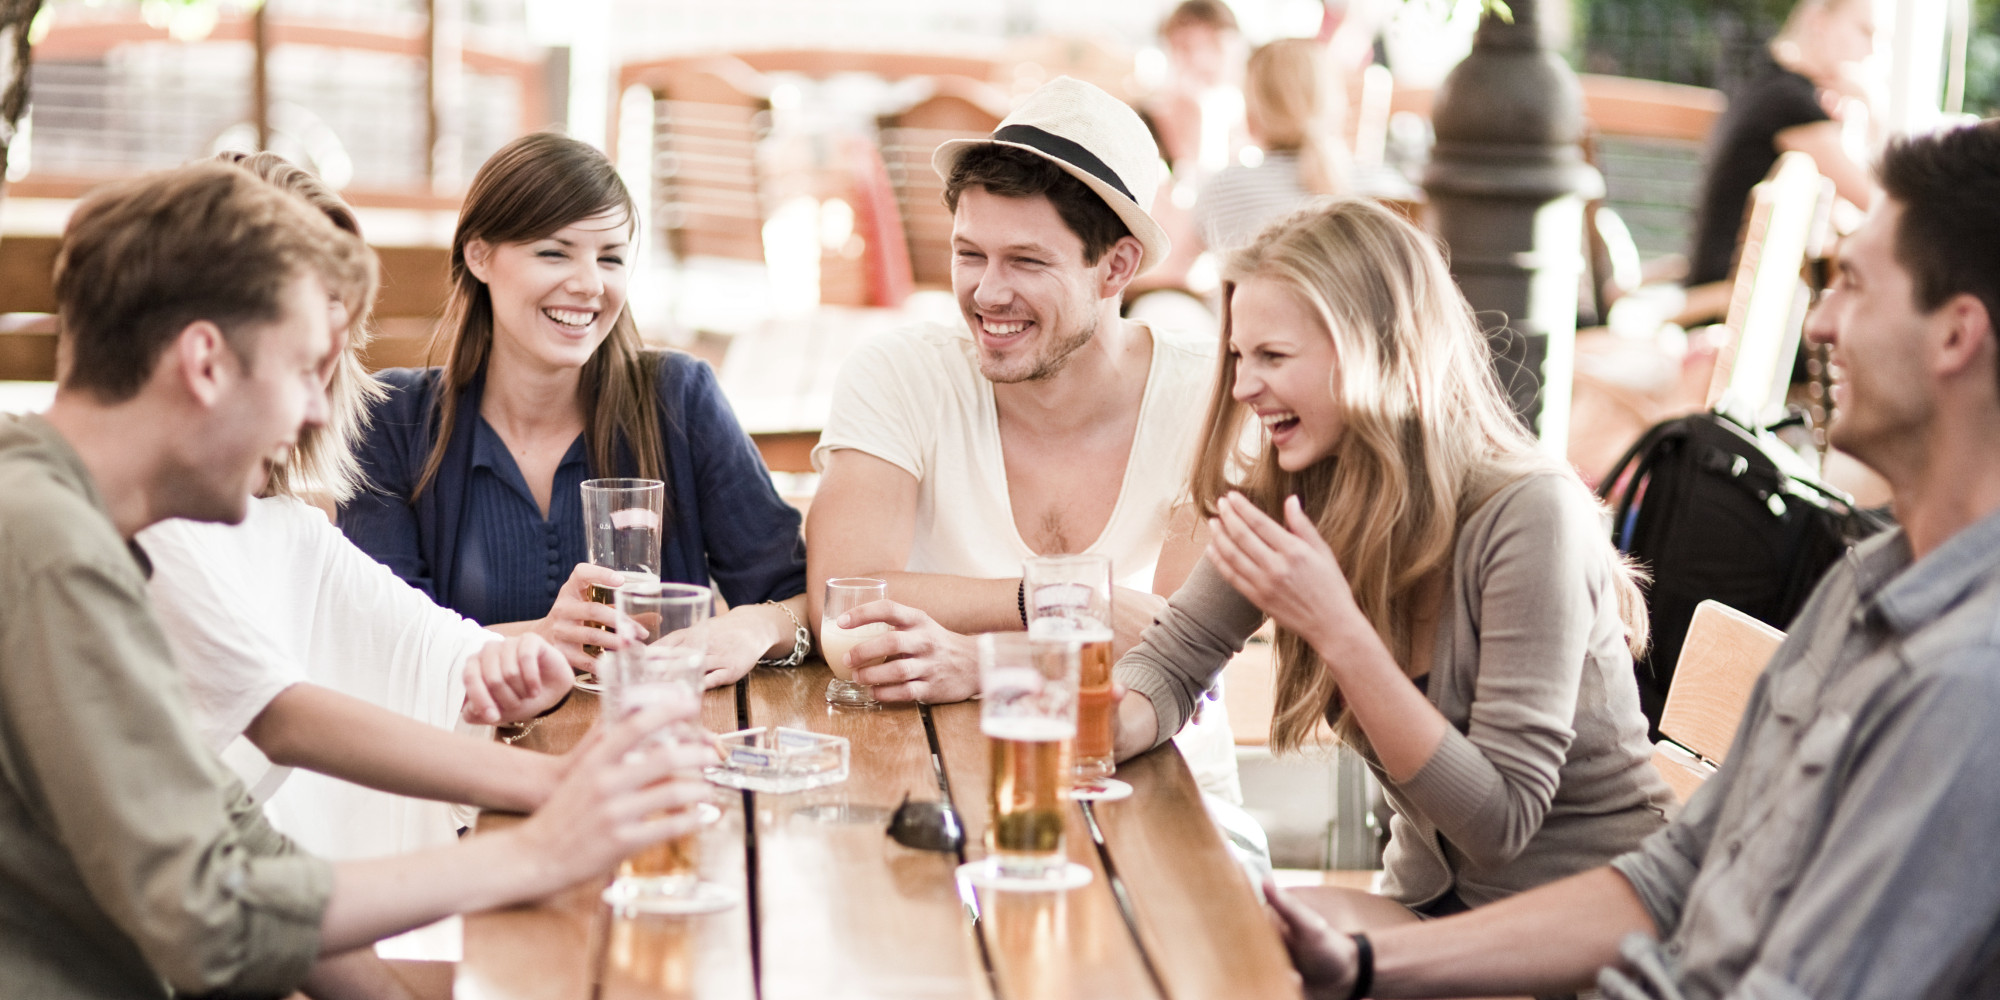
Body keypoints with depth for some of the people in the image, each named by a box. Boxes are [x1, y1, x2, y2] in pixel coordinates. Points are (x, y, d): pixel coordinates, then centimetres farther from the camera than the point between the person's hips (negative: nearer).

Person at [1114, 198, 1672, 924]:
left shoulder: (1531, 517, -23)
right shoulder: (1292, 498, -4)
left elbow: (1500, 820, -25)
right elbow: (1169, 665, 3)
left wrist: (1338, 630, -32)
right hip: (1429, 901, 6)